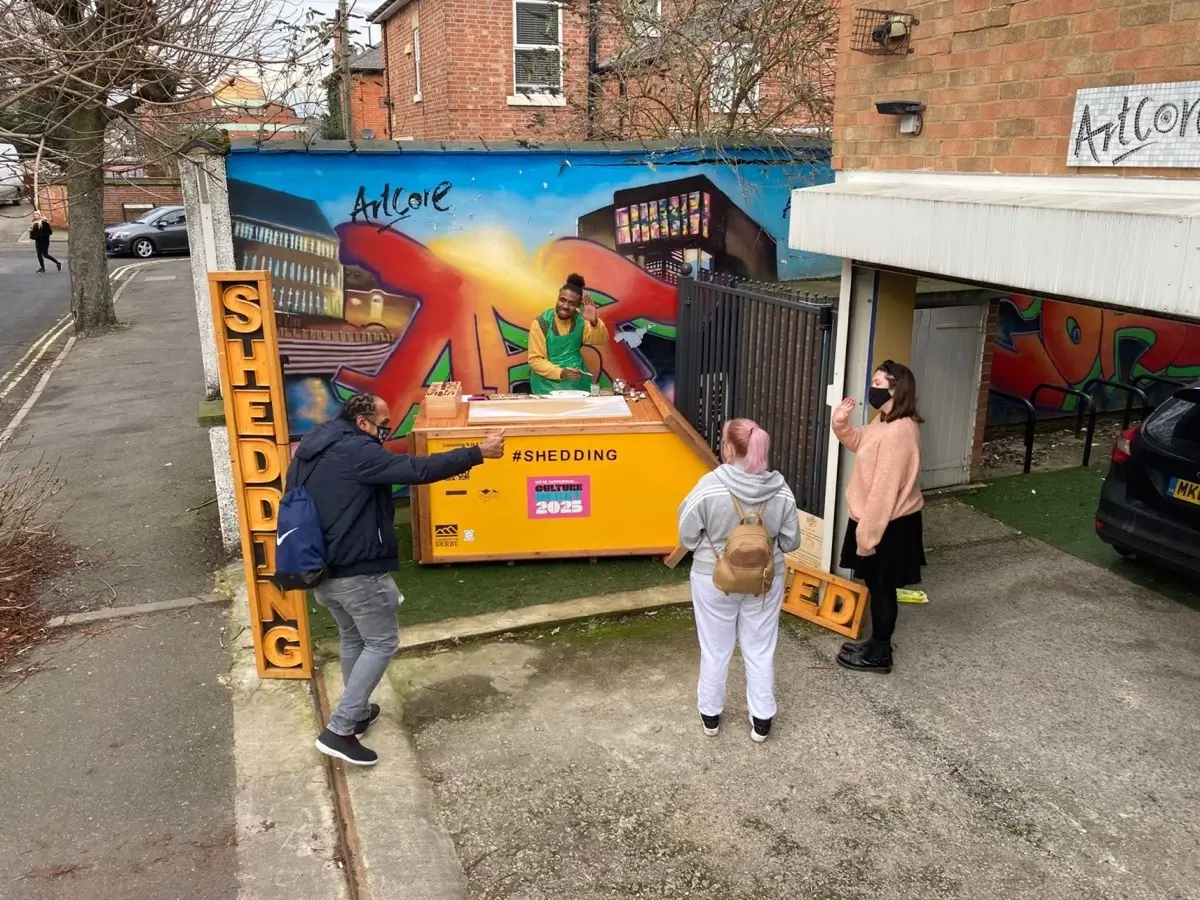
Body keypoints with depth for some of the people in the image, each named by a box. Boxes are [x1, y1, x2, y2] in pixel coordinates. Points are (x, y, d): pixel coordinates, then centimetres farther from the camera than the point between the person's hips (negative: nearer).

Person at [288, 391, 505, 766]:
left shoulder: (309, 450, 10)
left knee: (352, 637, 25)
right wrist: (478, 452, -21)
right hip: (357, 571, -9)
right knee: (382, 643, 4)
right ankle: (339, 731, 1)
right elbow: (419, 470, -25)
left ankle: (356, 712, 38)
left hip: (320, 569, 9)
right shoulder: (358, 452, -19)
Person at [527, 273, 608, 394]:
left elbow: (601, 340, -8)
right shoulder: (541, 323, -12)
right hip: (548, 385, -3)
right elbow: (535, 359, -12)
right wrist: (561, 373, -24)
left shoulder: (581, 321, 0)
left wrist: (594, 322, -26)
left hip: (578, 383, 3)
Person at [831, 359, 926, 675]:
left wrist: (867, 533, -23)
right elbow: (862, 444, 23)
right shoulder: (886, 421, 4)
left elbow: (885, 489, -28)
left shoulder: (898, 431, -28)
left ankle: (880, 655, 20)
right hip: (880, 518, 10)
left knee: (881, 588, 5)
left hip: (890, 524, -10)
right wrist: (841, 424, 3)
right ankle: (876, 643, 35)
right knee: (876, 585, 20)